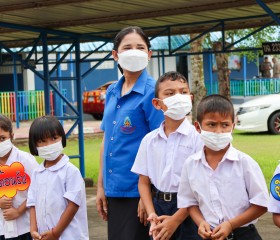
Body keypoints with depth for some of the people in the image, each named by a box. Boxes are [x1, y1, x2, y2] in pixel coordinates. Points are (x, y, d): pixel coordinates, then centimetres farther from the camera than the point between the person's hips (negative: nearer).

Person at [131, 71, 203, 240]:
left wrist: (175, 219, -15)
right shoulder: (149, 140, 5)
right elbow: (144, 182, 9)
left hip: (187, 210, -4)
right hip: (159, 207, 4)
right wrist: (152, 215, -6)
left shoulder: (197, 137, -8)